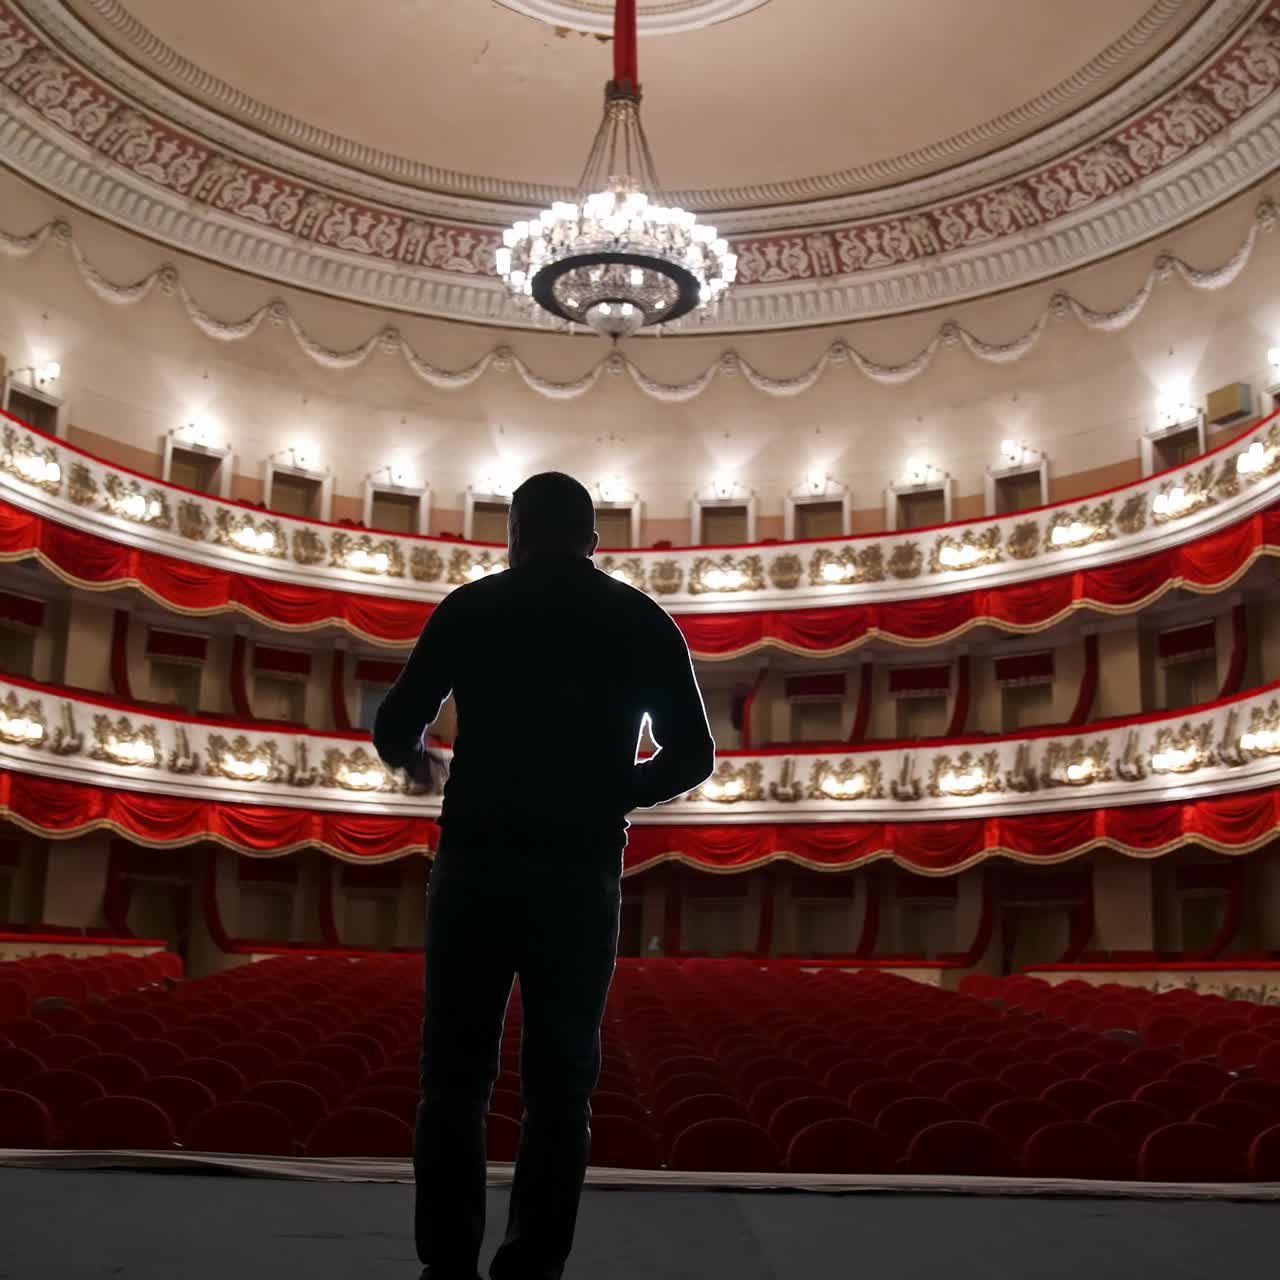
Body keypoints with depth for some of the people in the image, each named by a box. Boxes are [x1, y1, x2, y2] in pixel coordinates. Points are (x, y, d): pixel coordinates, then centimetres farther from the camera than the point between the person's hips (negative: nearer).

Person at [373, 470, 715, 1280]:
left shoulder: (471, 608, 1)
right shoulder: (642, 620, 4)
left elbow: (395, 730, 2)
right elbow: (692, 757, 6)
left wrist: (413, 758, 26)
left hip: (477, 868, -1)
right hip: (582, 877, 1)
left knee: (456, 1079, 9)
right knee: (560, 1087, 10)